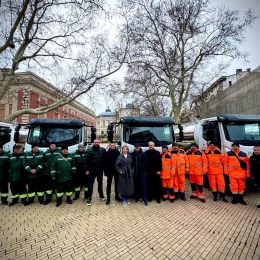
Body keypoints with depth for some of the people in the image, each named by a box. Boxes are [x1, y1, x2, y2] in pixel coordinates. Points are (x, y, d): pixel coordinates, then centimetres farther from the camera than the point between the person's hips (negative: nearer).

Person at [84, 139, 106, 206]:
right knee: (90, 184, 2)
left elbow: (104, 160, 2)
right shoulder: (89, 150, -8)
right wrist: (86, 169, -13)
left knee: (100, 183, 18)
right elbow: (86, 161, -9)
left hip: (100, 170, 3)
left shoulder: (103, 150, -2)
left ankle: (101, 195, 37)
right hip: (92, 170, -3)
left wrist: (104, 168, -1)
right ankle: (89, 198, 16)